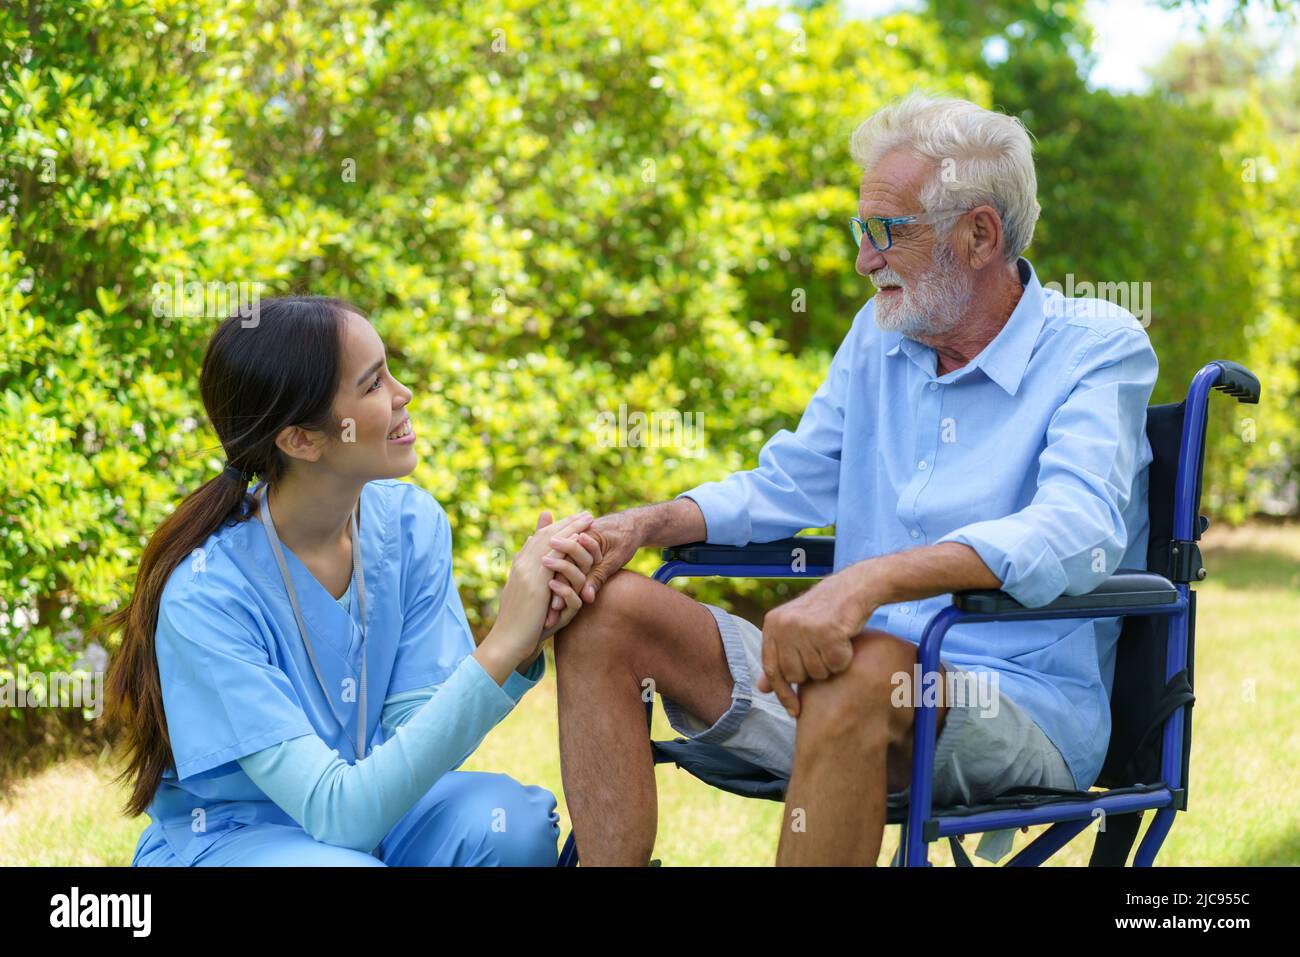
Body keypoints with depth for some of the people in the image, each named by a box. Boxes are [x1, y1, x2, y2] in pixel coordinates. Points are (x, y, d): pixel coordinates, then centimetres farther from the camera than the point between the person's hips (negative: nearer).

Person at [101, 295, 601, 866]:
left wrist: (523, 649, -30)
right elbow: (338, 812, -30)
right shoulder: (205, 593, -25)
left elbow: (415, 732, -11)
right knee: (344, 862, -37)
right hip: (226, 837, -5)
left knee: (510, 820, -26)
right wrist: (498, 650, -36)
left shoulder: (411, 523, -7)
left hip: (373, 806, 5)